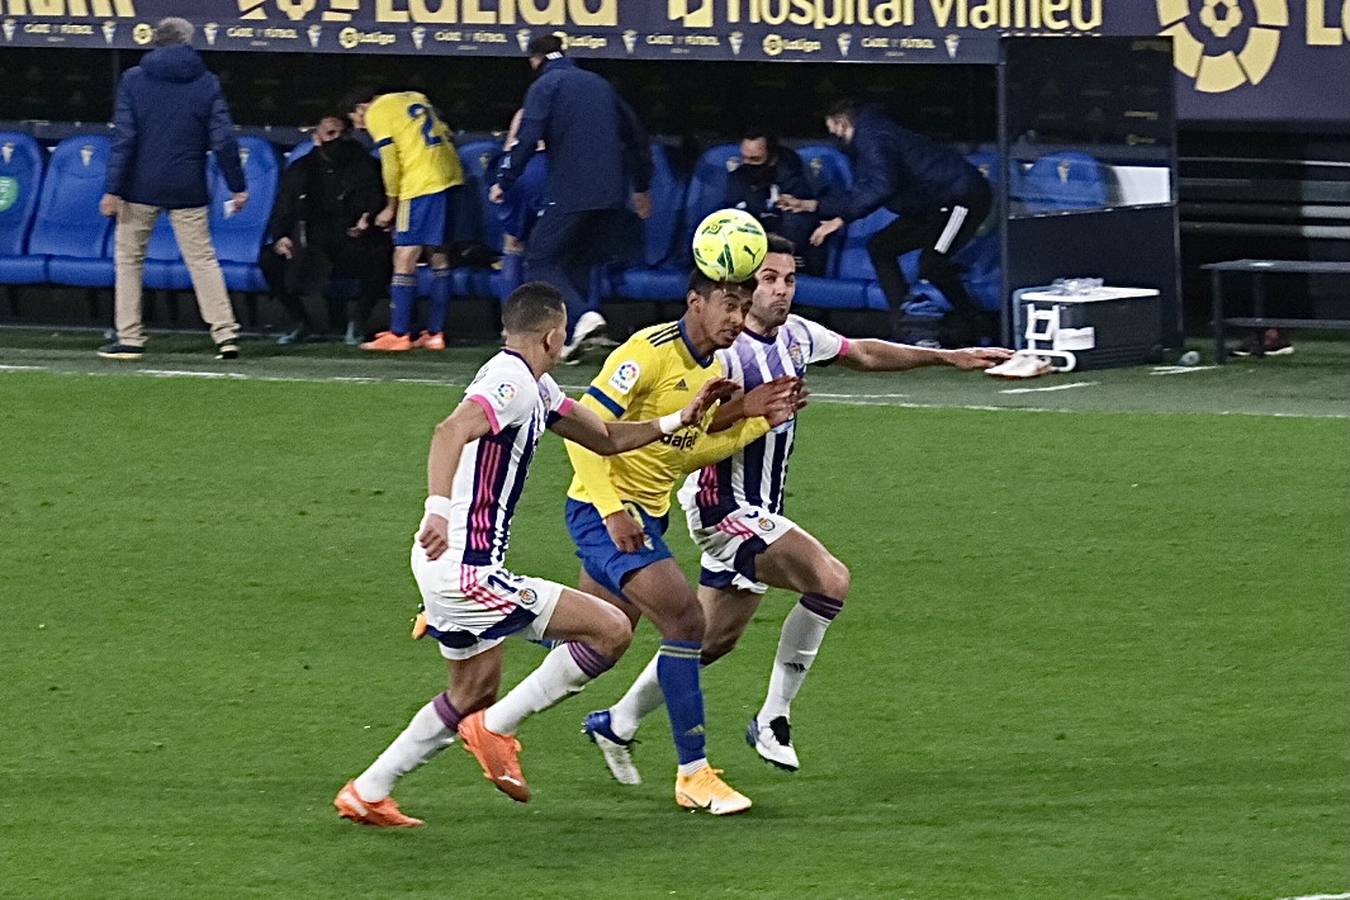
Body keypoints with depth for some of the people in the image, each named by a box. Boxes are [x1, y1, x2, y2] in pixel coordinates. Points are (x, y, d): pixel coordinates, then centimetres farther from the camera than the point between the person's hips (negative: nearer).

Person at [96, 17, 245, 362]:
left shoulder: (133, 80, -1)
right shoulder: (206, 83, 2)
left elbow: (124, 137, -7)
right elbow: (223, 138, -2)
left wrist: (113, 188, -8)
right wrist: (237, 185, 4)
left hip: (140, 187, -1)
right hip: (188, 190, 1)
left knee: (129, 258, 10)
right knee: (202, 258, 5)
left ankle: (130, 337, 6)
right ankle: (225, 332, -4)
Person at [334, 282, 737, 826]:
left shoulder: (534, 388, 16)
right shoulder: (513, 382, -17)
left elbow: (604, 438, 27)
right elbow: (452, 431, -35)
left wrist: (678, 420, 19)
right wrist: (438, 510, -49)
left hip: (454, 567, 11)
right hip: (466, 570, -11)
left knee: (475, 691, 27)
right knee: (610, 630, -10)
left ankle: (366, 793, 29)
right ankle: (497, 729, -3)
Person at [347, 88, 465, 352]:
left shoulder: (376, 114, 0)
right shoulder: (413, 99, 21)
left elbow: (390, 163, -5)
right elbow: (445, 135, 19)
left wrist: (391, 206, 5)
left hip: (421, 183, -8)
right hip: (450, 176, 8)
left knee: (405, 257, -7)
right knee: (438, 255, 13)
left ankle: (399, 334, -10)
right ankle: (435, 333, 15)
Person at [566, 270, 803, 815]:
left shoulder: (712, 371, 9)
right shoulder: (650, 352, -19)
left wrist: (759, 420, 2)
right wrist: (612, 510, -25)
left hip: (647, 516, 9)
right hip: (607, 510, -9)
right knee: (685, 622, -18)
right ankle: (693, 775, -12)